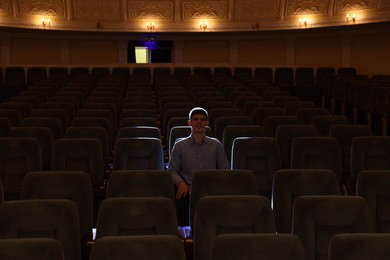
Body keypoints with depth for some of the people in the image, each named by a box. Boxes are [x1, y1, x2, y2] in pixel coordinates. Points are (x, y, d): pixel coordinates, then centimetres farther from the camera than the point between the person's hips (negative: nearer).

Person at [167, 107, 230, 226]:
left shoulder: (216, 145, 18)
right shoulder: (180, 146, 16)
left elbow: (225, 170, 16)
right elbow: (172, 170, 13)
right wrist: (180, 182, -8)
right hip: (188, 190, 0)